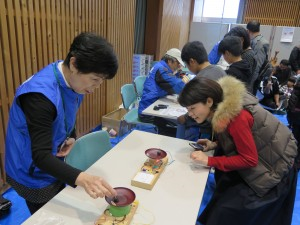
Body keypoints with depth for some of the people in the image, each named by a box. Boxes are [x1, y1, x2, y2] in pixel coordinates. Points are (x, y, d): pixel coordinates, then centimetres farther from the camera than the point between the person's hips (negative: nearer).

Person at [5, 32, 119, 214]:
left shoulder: (74, 81, -9)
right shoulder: (41, 94, -35)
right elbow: (41, 156, -37)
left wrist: (72, 137, -10)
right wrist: (81, 179, -51)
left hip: (55, 166, 7)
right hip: (34, 175, -7)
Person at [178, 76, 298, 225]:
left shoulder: (235, 116, -34)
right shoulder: (223, 107, -6)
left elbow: (250, 159, -26)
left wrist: (209, 161, -26)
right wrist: (215, 144, -6)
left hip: (273, 168, -8)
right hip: (259, 157, 8)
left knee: (228, 211, -2)